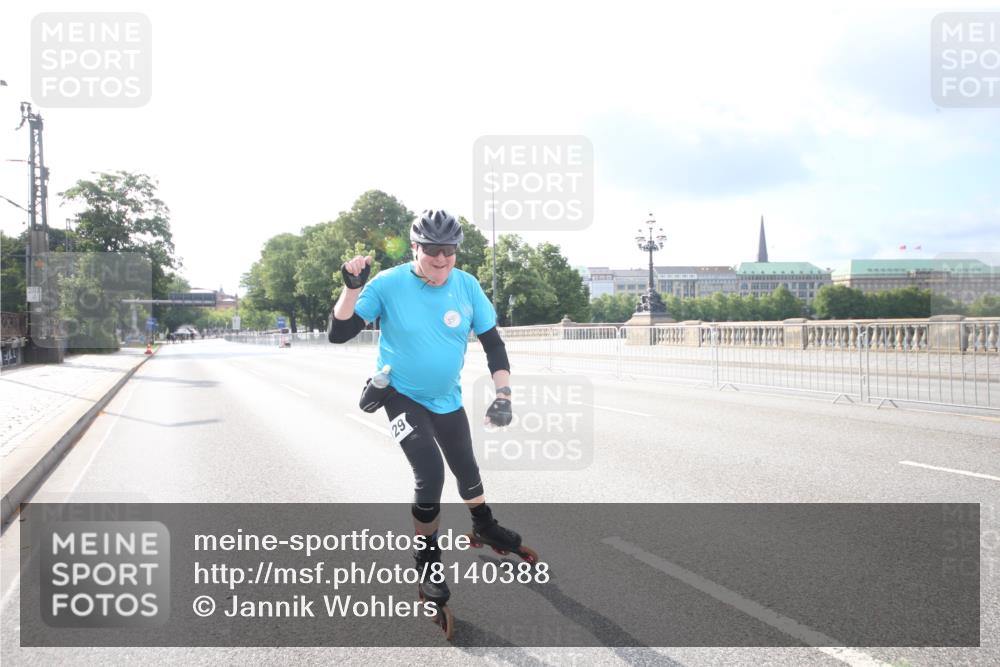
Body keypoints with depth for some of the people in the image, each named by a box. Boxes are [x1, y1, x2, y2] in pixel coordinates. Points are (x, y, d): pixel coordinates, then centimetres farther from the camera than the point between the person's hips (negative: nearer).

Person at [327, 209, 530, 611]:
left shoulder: (467, 286, -13)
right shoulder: (389, 284, -22)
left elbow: (492, 343, -6)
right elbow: (338, 334, -22)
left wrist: (503, 394, -15)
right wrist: (353, 287, -36)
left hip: (447, 398, 4)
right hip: (402, 395, -4)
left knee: (467, 468, 18)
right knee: (430, 475, -19)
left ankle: (485, 528, 49)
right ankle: (427, 560, 4)